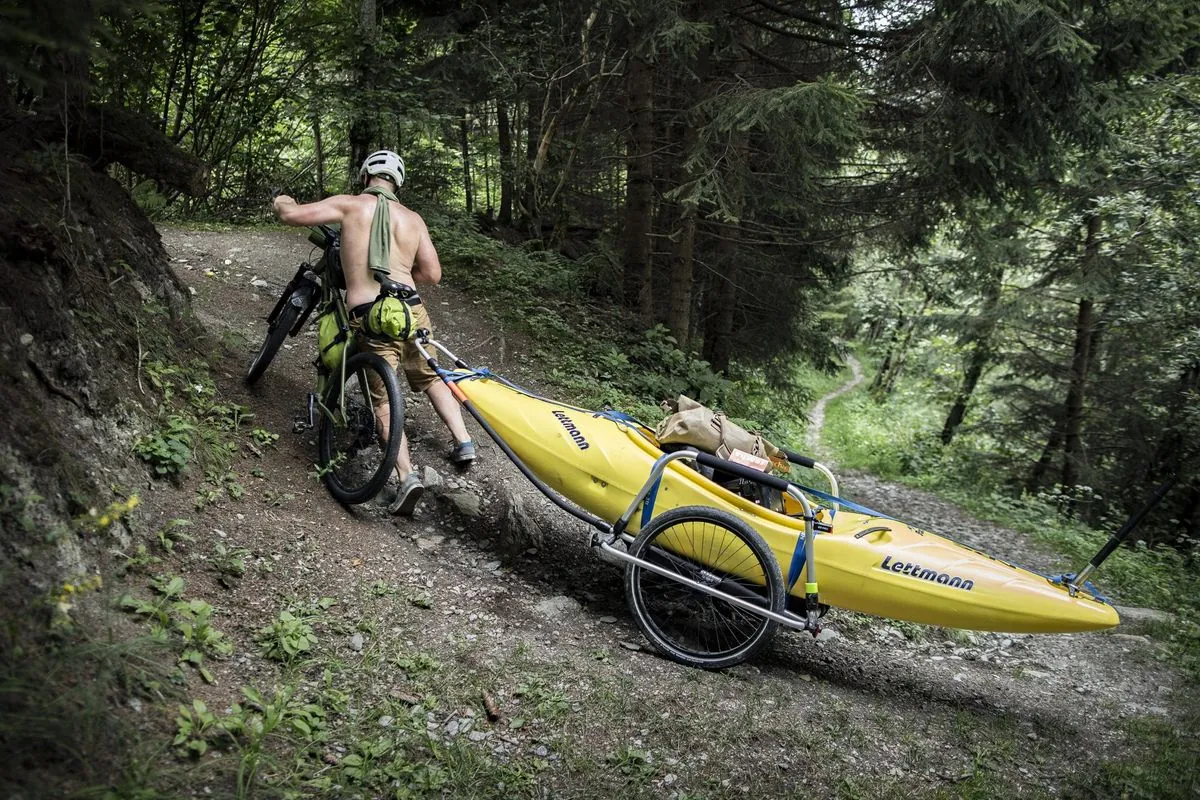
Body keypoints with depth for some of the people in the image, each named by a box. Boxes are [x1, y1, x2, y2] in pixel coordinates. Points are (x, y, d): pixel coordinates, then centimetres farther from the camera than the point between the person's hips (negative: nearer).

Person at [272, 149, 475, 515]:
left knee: (384, 403, 5)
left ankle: (407, 475, -9)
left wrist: (282, 202, 23)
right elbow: (432, 273, 10)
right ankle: (463, 442, 22)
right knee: (432, 378, 26)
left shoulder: (351, 204, 2)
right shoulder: (412, 218, 12)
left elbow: (291, 215, 0)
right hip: (411, 310, 3)